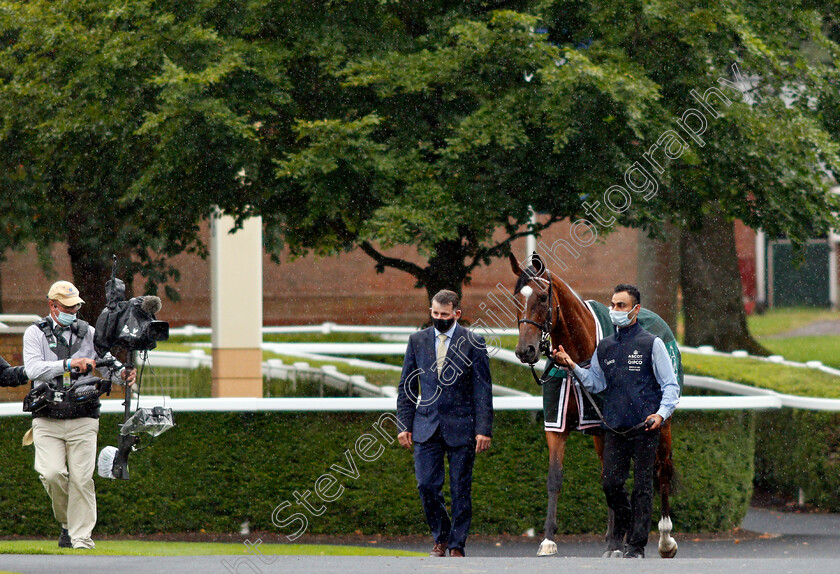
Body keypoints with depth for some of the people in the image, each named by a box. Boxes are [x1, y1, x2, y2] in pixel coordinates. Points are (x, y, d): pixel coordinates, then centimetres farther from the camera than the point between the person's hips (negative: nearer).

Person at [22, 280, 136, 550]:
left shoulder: (88, 333, 11)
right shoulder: (35, 334, 4)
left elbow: (107, 362, 4)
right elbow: (33, 369, -12)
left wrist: (122, 374, -19)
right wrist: (69, 363, -24)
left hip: (83, 419, 1)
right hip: (47, 420, -1)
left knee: (81, 478, -7)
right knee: (52, 474, -15)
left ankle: (81, 536, -2)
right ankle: (67, 521, 9)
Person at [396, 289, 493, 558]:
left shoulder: (473, 343, -2)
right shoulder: (417, 340, 7)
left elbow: (483, 389, -3)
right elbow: (406, 386, 10)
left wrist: (483, 429, -9)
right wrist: (405, 425, 4)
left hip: (461, 427, -2)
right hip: (426, 426, 3)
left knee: (460, 490, 1)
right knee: (426, 485, -3)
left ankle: (456, 545, 11)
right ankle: (441, 538, 17)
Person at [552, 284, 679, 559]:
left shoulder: (651, 344, 0)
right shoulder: (604, 347, 14)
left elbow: (670, 385, 0)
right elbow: (596, 384, 15)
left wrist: (662, 413, -16)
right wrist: (573, 366, 1)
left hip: (645, 430, -4)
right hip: (614, 430, 4)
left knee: (642, 486, -1)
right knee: (610, 484, 1)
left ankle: (636, 546, 4)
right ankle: (624, 523, 29)